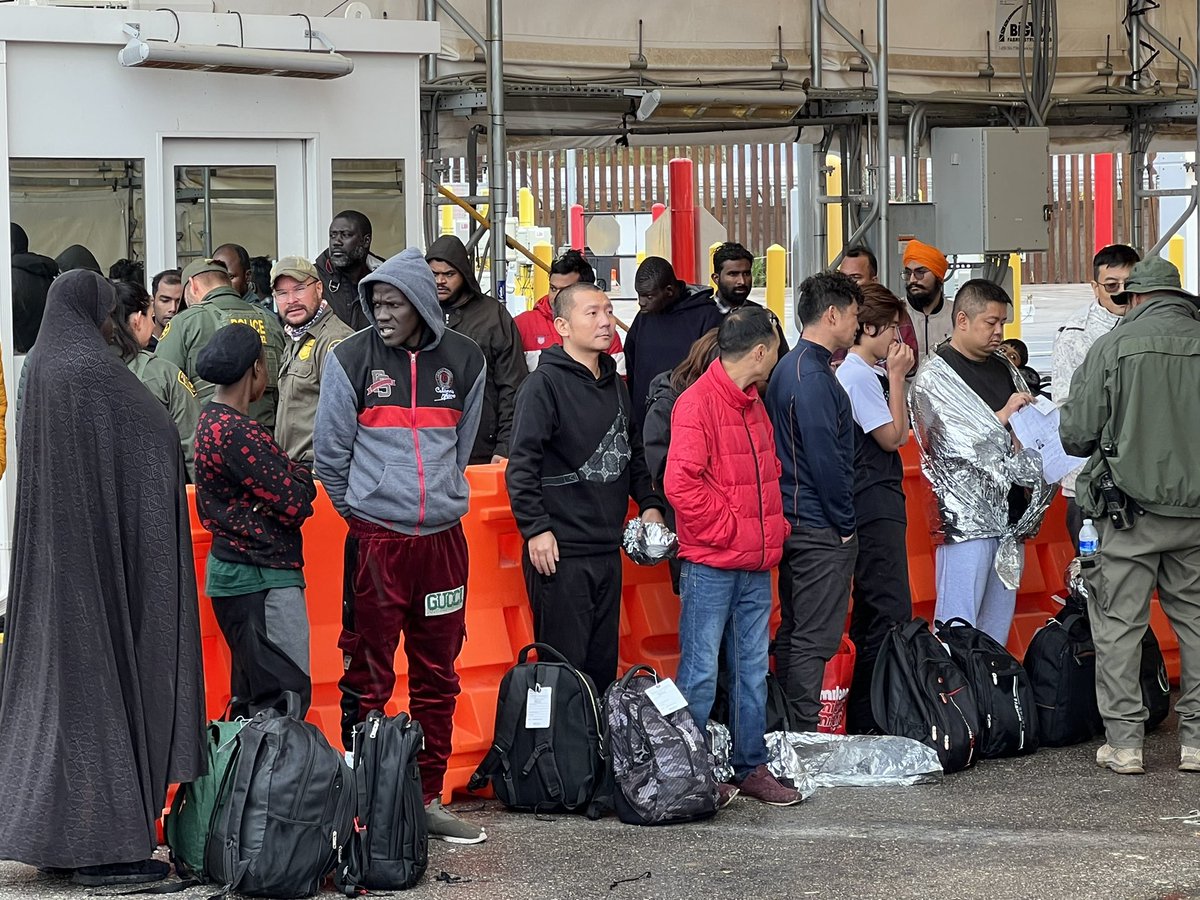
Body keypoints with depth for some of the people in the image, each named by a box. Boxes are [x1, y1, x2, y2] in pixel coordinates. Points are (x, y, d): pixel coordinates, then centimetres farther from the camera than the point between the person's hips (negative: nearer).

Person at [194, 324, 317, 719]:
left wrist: (292, 476, -4)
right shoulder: (238, 433, -19)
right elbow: (294, 504, -18)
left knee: (250, 694, 15)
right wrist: (303, 479, 1)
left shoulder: (212, 421, 12)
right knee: (286, 694, -9)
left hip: (232, 569, 10)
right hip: (262, 579, -10)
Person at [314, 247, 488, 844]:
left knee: (437, 676, 9)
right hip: (375, 540, -3)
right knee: (368, 678, -1)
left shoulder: (462, 360, 5)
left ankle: (428, 798, 18)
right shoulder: (352, 359, -4)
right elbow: (331, 451, 3)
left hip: (443, 536, 3)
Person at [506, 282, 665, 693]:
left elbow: (632, 454, 27)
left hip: (607, 548, 8)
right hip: (560, 551, -8)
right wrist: (535, 529, -20)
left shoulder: (615, 385, 15)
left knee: (603, 665, 11)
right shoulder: (545, 383, -10)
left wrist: (649, 504, 14)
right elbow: (522, 464, -15)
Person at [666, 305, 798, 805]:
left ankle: (751, 766, 19)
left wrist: (774, 528, 13)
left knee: (753, 670, 12)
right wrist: (727, 528, -14)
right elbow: (681, 483, -21)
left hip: (756, 564, 8)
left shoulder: (753, 405, 16)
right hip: (710, 563, -8)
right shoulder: (697, 403, -13)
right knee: (700, 671, -4)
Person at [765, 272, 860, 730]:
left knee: (794, 631, 14)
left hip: (795, 520, 10)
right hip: (820, 528, -10)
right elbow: (825, 459, -20)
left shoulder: (788, 368, 14)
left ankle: (788, 730, 20)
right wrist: (846, 525, -12)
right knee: (814, 638, -7)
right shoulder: (813, 377, -18)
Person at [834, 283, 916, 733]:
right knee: (891, 612, -12)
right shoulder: (860, 376, -14)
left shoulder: (869, 372, 16)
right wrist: (896, 377, -8)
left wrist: (895, 376, 14)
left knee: (871, 611, 13)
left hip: (876, 505, 11)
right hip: (874, 507, -11)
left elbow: (900, 435, 17)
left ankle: (862, 717, 17)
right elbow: (891, 437, -12)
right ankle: (873, 717, -12)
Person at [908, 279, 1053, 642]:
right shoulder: (934, 377, -3)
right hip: (967, 515, -7)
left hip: (1011, 514, 7)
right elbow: (953, 442, -12)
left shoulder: (1004, 368, 17)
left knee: (998, 624, 9)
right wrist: (1003, 417, -10)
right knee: (958, 626, -9)